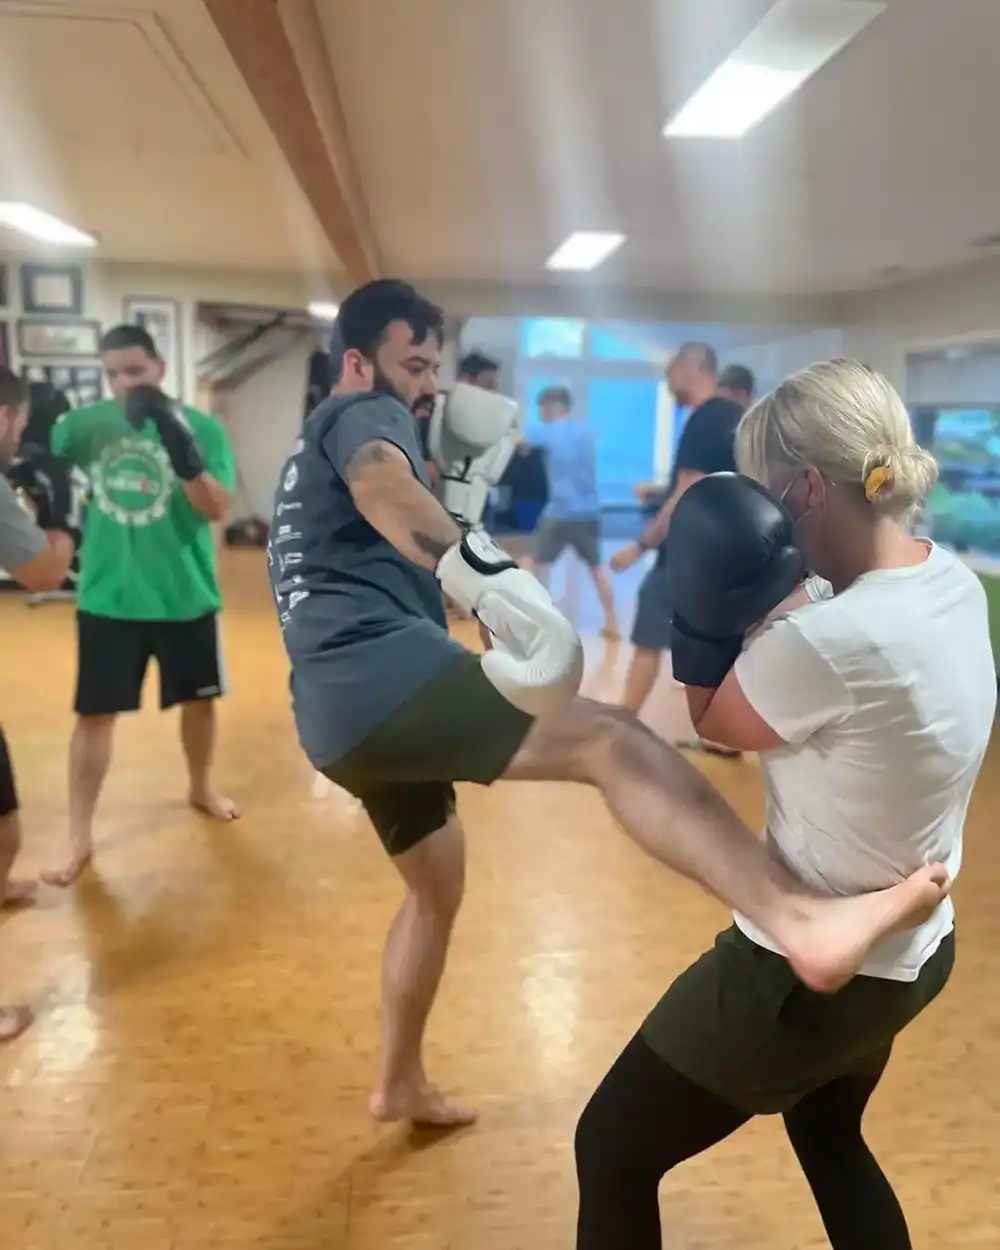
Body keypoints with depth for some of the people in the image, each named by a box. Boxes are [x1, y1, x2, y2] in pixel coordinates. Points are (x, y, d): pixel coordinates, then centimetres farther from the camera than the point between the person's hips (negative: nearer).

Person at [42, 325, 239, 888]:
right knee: (96, 713, 3)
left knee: (199, 698, 16)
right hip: (108, 597, 1)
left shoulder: (201, 427, -9)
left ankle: (202, 786, 43)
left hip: (185, 595, 0)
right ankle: (80, 837, 16)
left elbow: (217, 509, -17)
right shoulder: (85, 423, -3)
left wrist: (181, 446, -31)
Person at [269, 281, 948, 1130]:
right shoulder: (364, 415, 2)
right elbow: (383, 488, -24)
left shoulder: (320, 447, 33)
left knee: (437, 886, 28)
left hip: (339, 709, 10)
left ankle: (402, 1086, 43)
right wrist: (487, 573, -40)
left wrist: (463, 484, 23)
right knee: (608, 742, -28)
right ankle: (802, 921, -50)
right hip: (380, 670, -10)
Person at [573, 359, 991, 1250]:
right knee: (829, 1138, 36)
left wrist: (710, 607, -11)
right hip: (912, 954, 9)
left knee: (613, 1153, 12)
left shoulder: (829, 640, -32)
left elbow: (715, 723, -13)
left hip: (806, 973, -9)